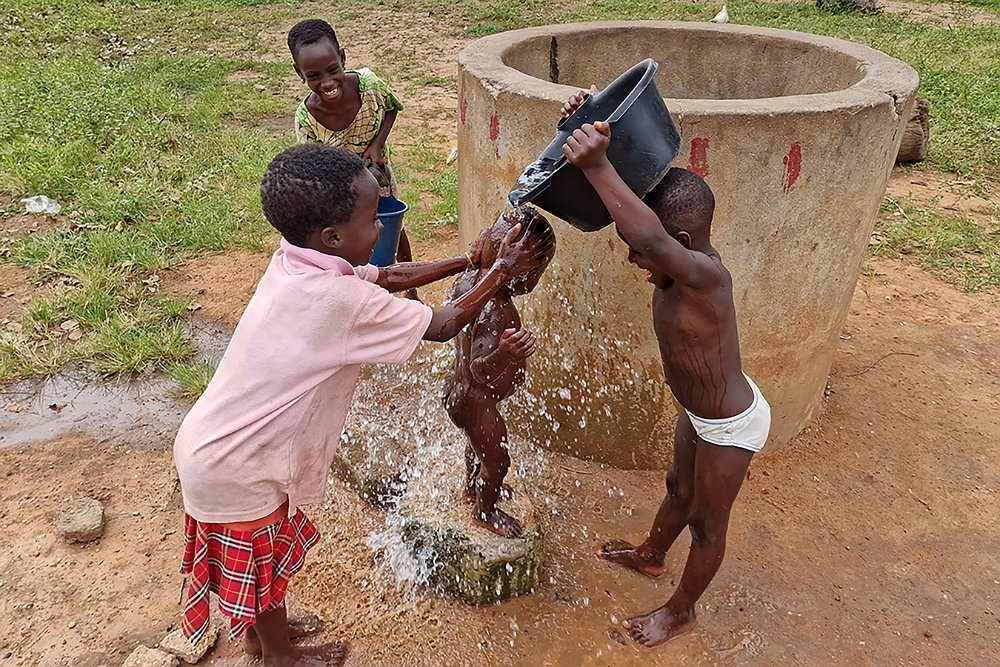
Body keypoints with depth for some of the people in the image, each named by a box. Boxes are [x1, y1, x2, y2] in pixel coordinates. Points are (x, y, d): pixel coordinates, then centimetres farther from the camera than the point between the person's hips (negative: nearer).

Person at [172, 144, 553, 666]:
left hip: (215, 443, 8)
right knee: (263, 559, 18)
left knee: (263, 557, 28)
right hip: (236, 467, -7)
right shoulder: (343, 300, -31)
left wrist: (471, 259, 5)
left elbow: (389, 277, 6)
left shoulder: (296, 261, -6)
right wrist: (502, 272, -8)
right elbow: (443, 325, -19)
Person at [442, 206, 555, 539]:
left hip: (459, 387, 9)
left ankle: (472, 488, 62)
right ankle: (485, 510, 45)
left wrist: (477, 257, 19)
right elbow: (480, 371, -43)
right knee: (497, 460, 17)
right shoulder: (495, 312, -37)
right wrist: (504, 355, -63)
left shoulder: (467, 280, -11)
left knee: (479, 443, 35)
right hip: (476, 401, -9)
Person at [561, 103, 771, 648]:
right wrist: (589, 130, -27)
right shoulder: (680, 263, -14)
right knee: (680, 490, 31)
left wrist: (597, 166, -64)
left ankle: (681, 610, 40)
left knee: (707, 523, 16)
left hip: (730, 425, -8)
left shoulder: (704, 276, -38)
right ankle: (650, 555, 58)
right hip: (700, 411, 8)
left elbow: (651, 237, -60)